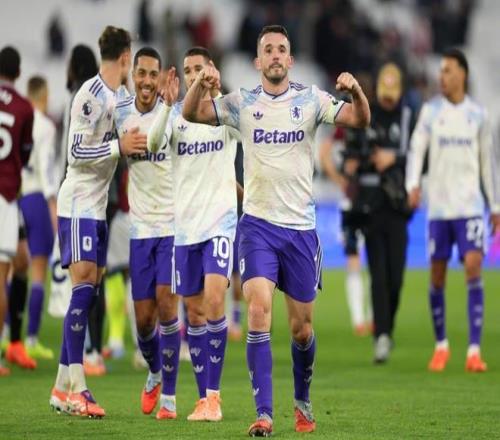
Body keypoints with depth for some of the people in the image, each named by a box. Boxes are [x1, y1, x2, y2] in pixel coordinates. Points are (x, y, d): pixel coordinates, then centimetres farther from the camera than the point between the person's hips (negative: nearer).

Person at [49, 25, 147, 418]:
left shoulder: (116, 96, 13)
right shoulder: (90, 95, -15)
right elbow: (76, 152, -17)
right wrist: (120, 147, -23)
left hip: (97, 205, 9)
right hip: (78, 204, -9)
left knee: (90, 290, 6)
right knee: (84, 285, -14)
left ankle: (63, 386, 9)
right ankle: (75, 388, -16)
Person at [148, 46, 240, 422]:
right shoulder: (176, 113, 4)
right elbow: (153, 144, -13)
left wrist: (216, 95, -34)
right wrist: (168, 104, -29)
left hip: (220, 221, -3)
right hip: (184, 224, 3)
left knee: (214, 300, -17)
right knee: (194, 311, 6)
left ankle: (214, 394, -11)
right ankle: (204, 398, 14)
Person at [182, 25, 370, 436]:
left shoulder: (310, 99, 0)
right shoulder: (243, 103, 2)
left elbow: (359, 119, -8)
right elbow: (191, 114, -3)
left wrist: (356, 92, -30)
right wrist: (200, 83, -24)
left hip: (301, 226, 1)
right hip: (258, 224, -1)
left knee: (302, 328, 9)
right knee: (259, 310, -18)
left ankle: (303, 402, 33)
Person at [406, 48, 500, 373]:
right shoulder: (431, 111, 4)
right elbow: (417, 148, -5)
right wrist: (413, 184, -23)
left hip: (470, 205, -1)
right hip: (439, 205, 1)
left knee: (473, 267, -14)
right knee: (437, 276, 4)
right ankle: (441, 346, 21)